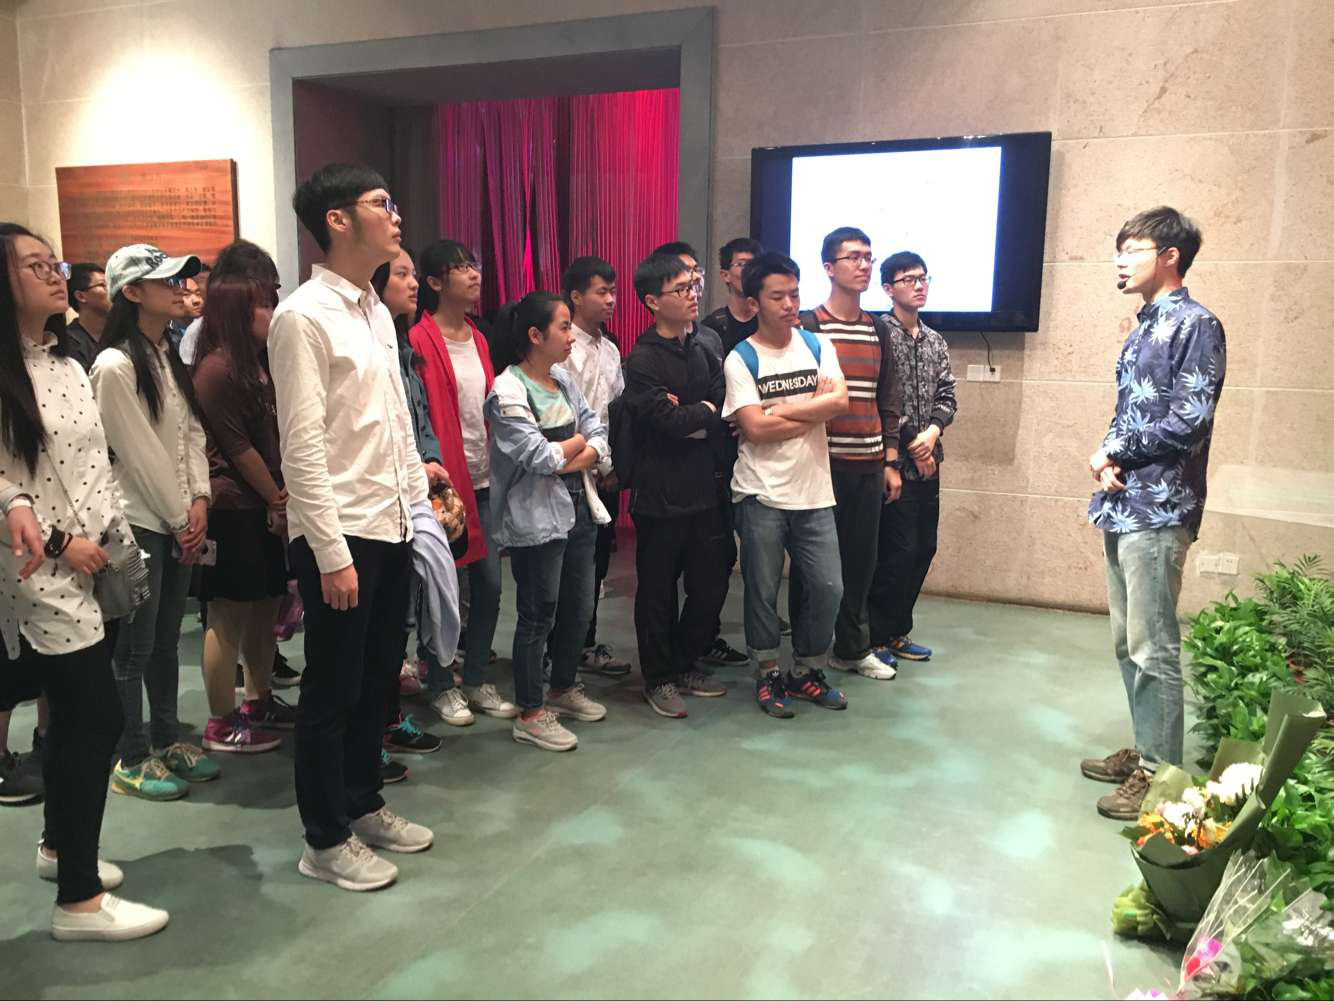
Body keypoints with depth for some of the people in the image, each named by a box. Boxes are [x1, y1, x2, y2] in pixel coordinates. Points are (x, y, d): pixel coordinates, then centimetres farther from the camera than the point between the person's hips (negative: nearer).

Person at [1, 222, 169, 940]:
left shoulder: (68, 364, 12)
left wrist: (120, 541, 4)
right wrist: (59, 542, -14)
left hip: (93, 565, 8)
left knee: (74, 714, 18)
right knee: (97, 718, -6)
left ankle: (60, 844, 38)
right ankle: (79, 900, 7)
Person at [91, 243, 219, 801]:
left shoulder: (172, 358, 11)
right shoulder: (115, 365, -14)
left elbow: (192, 433, 8)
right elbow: (138, 452, -15)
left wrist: (198, 501, -3)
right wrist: (178, 517, -10)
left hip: (178, 520, 7)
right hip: (140, 523, -7)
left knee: (167, 639, 15)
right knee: (136, 645, 3)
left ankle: (167, 740, 27)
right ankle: (132, 760, 15)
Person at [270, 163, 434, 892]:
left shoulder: (377, 313, 11)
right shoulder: (302, 317, -14)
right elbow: (302, 447, -18)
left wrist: (420, 499, 13)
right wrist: (331, 552, -19)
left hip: (392, 527, 8)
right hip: (339, 534, -8)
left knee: (377, 678, 18)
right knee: (332, 690, 5)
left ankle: (363, 805, 35)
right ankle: (325, 841, 21)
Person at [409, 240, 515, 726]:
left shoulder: (478, 339, 13)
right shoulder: (420, 341, -10)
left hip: (484, 480, 7)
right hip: (443, 480, -7)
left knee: (489, 584, 10)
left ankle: (476, 679, 25)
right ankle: (441, 686, 20)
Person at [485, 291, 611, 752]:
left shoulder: (563, 380, 9)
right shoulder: (508, 391, -15)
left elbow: (599, 434, 4)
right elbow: (541, 458, -20)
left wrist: (566, 461, -14)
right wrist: (577, 442, -3)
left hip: (579, 507, 8)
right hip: (537, 517, -8)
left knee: (579, 607, 15)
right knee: (538, 615, 2)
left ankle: (563, 688, 35)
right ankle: (530, 714, 16)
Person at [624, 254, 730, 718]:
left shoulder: (703, 351, 10)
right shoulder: (642, 360, -10)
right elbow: (669, 420, -22)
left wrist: (686, 418, -16)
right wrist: (704, 411, -5)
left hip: (704, 490, 6)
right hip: (660, 496, -6)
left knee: (711, 584, 13)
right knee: (658, 591, 7)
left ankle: (685, 665, 32)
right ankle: (659, 679, 23)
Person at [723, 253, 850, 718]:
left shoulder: (818, 345, 7)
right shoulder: (740, 359, -4)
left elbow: (840, 402, -9)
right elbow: (755, 428, -16)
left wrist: (781, 408, -14)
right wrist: (814, 409, -9)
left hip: (814, 493, 4)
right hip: (762, 496, -3)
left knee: (828, 587, 6)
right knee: (763, 591, 7)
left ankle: (805, 671, 25)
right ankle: (767, 675, 25)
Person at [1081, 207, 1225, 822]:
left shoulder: (1195, 324, -8)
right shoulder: (1144, 330, 18)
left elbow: (1190, 420, -16)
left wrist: (1115, 450, -6)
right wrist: (1108, 460, -1)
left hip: (1158, 511, -9)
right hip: (1124, 507, 9)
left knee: (1153, 649, -4)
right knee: (1127, 643, 14)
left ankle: (1161, 771, 6)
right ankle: (1145, 749, 26)